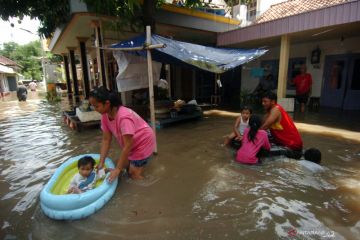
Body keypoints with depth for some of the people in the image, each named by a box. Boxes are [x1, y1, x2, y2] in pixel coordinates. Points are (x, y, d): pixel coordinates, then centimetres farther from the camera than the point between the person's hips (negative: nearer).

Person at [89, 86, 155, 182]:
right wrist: (101, 163, -10)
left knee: (134, 174, -2)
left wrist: (117, 169, -24)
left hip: (143, 143, -8)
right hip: (132, 145, 8)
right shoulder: (105, 116, -11)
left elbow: (127, 146, -30)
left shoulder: (124, 117, -36)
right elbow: (106, 139, -7)